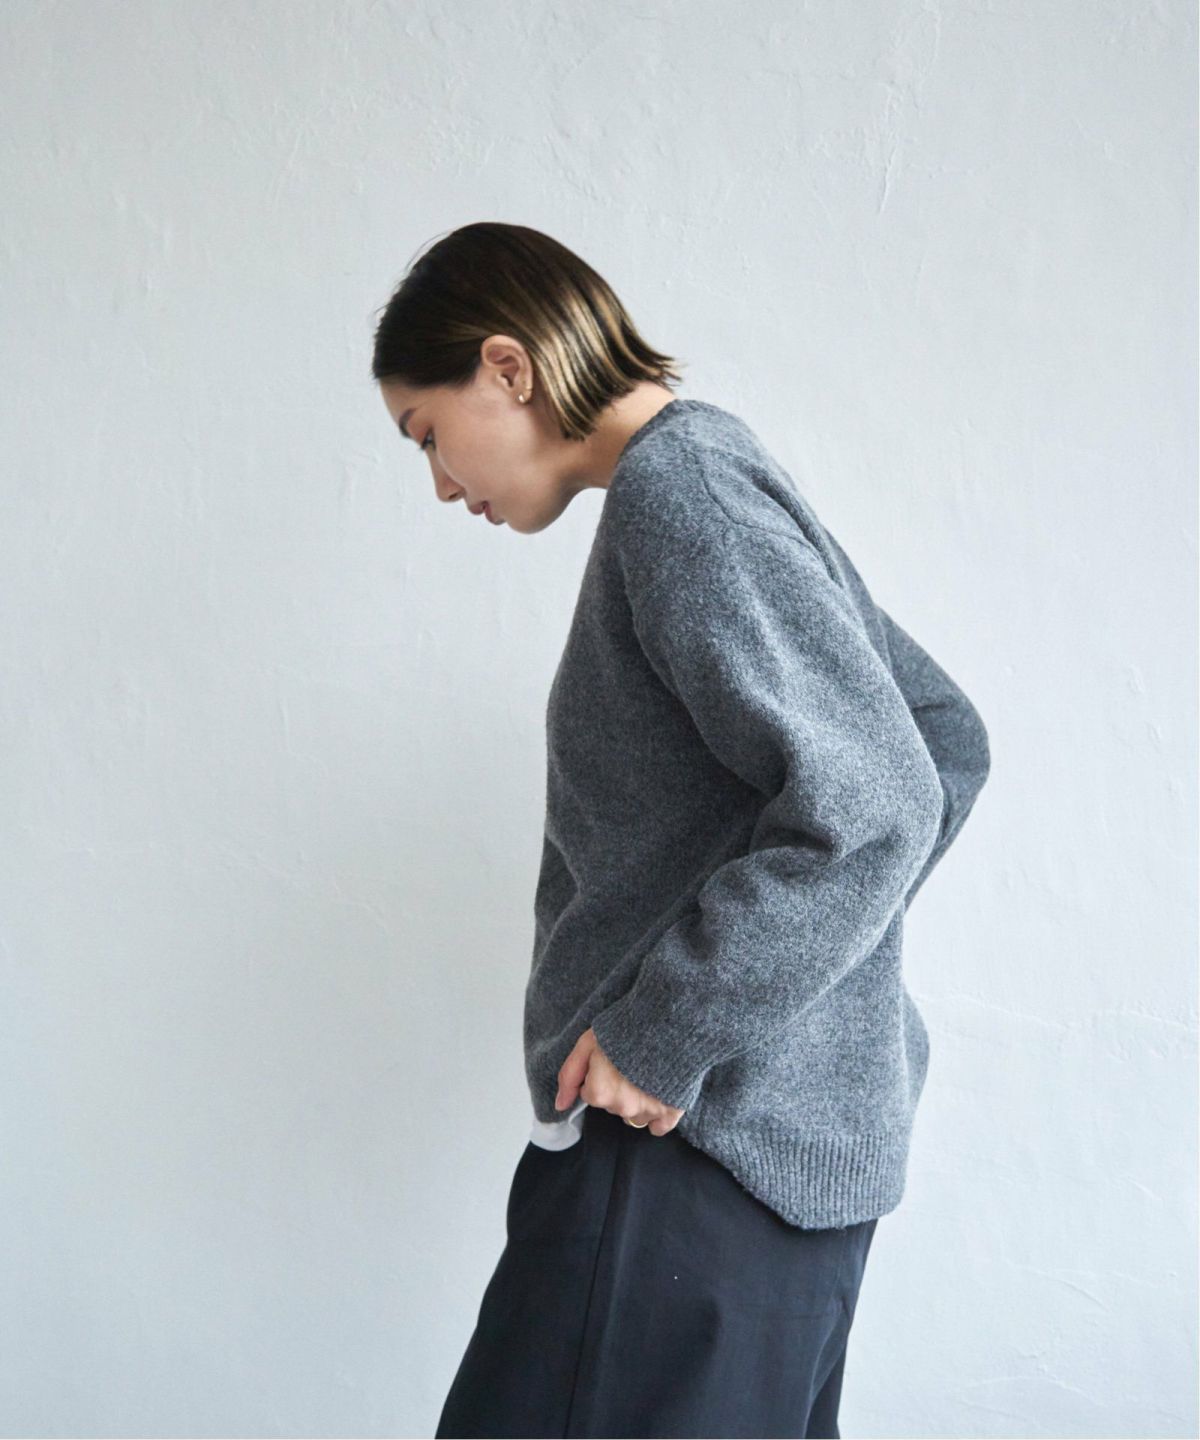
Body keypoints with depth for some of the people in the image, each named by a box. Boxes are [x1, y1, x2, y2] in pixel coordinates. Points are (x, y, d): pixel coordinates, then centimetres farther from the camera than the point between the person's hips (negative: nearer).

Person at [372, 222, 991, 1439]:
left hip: (708, 1128, -10)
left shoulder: (677, 492, -15)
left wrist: (661, 1037, -18)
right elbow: (947, 737, 19)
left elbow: (871, 806, -25)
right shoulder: (726, 482, 15)